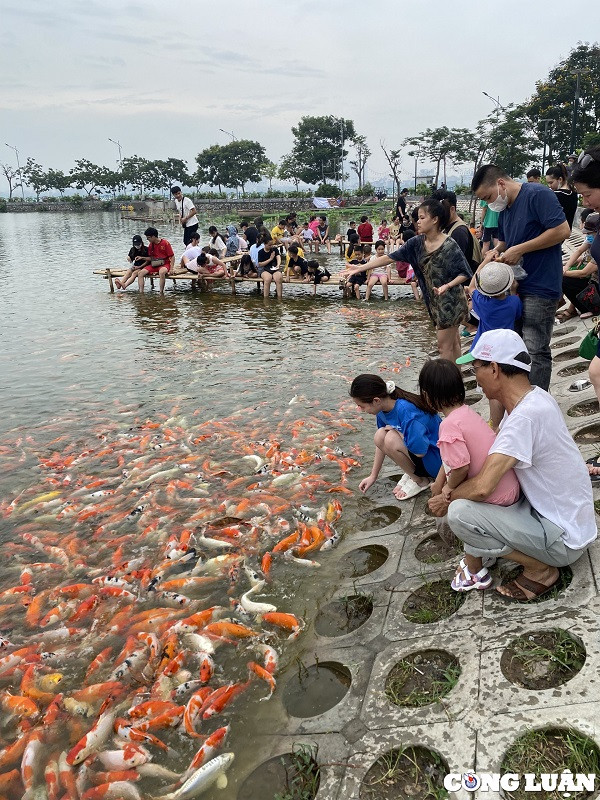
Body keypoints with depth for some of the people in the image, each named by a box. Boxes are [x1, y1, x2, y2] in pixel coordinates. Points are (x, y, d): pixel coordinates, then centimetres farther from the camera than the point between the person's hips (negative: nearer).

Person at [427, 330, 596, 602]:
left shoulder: (525, 416, -30)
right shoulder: (535, 396, 0)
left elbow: (482, 487, -33)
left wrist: (446, 500, -13)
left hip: (564, 540, -9)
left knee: (459, 512, -24)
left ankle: (540, 570, -4)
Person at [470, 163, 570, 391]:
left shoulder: (538, 194, -13)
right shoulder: (504, 209, 13)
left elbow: (562, 230, -20)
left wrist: (519, 250, -17)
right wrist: (496, 252, 2)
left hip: (539, 287, -9)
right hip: (515, 286, 9)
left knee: (536, 352, -6)